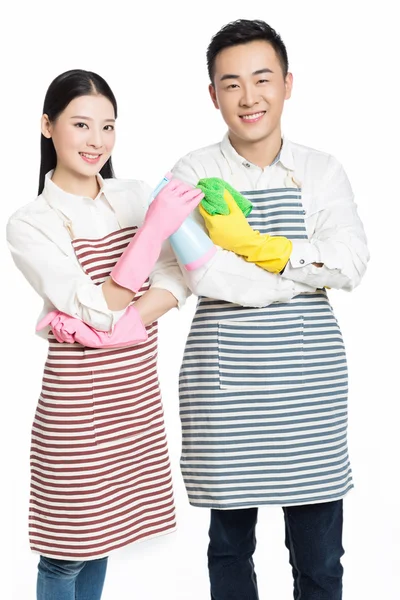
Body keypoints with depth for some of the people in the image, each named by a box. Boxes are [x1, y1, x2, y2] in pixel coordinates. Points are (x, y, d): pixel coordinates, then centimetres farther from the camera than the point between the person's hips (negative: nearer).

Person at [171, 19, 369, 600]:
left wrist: (254, 245, -17)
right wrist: (311, 261, -12)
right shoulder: (195, 174, 0)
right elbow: (201, 278, -14)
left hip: (309, 377, 1)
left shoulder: (322, 171, 5)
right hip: (224, 377, -1)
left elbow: (352, 264, -9)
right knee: (230, 545, 14)